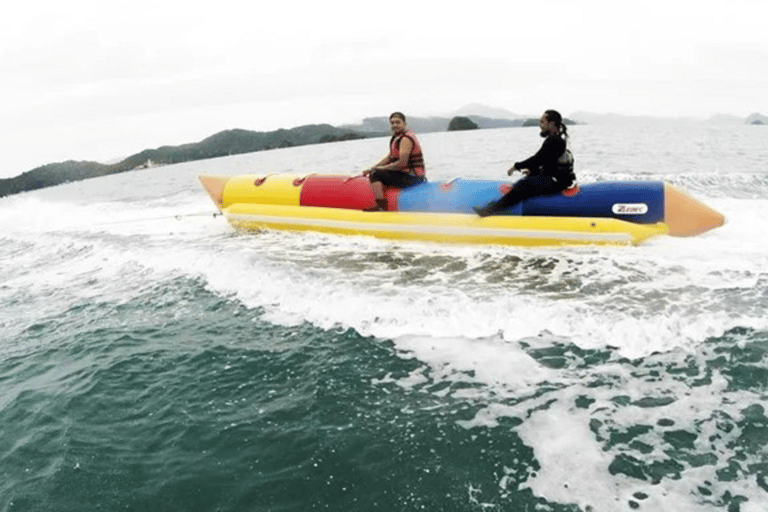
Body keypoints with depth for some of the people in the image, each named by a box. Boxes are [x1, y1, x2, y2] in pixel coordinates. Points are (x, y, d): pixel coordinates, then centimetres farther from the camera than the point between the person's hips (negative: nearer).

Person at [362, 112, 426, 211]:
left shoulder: (406, 139, -16)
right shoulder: (397, 137, 16)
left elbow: (402, 163, -25)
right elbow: (390, 157, 20)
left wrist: (382, 168, -14)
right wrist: (371, 168, 12)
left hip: (411, 179, -11)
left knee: (375, 175, -17)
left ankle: (381, 207, -25)